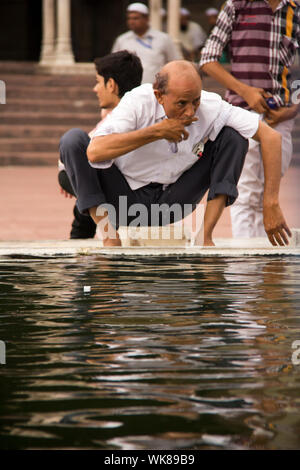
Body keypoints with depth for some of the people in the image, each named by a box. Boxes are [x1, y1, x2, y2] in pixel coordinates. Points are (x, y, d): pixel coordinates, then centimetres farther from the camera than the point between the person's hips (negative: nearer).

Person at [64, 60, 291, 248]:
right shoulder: (137, 102, -25)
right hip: (126, 199, -2)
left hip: (172, 203, 2)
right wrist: (156, 131, -36)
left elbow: (271, 136, -18)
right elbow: (95, 152, -39)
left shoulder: (211, 107, -19)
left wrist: (271, 205, -23)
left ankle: (205, 235, -17)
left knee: (233, 136, -14)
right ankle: (110, 238, -22)